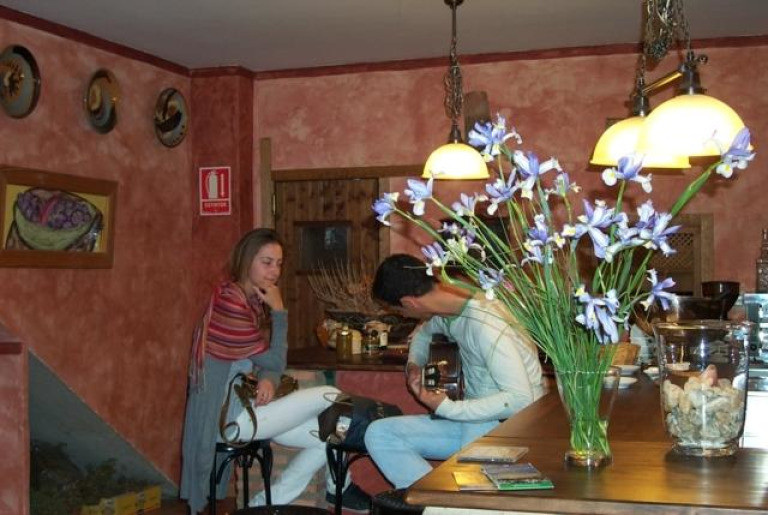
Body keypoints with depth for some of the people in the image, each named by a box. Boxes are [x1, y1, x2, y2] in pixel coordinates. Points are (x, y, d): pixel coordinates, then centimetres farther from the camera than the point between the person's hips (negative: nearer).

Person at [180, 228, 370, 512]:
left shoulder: (255, 301, 9)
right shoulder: (230, 303, -22)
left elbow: (267, 361, 10)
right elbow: (275, 361, -16)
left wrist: (267, 380, -12)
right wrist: (279, 312, -12)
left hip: (243, 407, 9)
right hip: (232, 416, -9)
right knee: (331, 398, -10)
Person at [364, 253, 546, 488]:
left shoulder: (486, 326, -25)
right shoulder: (446, 310, 2)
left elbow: (520, 399, -29)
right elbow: (423, 333, 28)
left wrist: (446, 407, -24)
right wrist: (413, 365, 6)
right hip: (472, 416, 9)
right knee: (379, 434, -5)